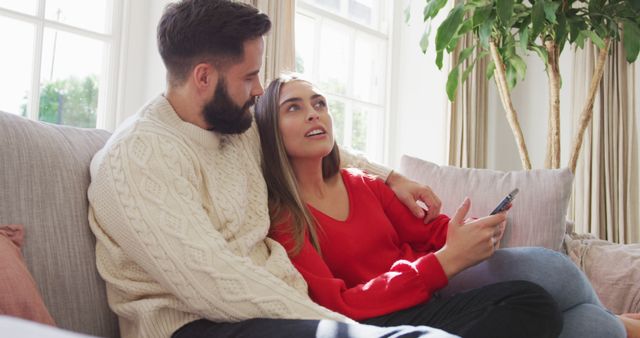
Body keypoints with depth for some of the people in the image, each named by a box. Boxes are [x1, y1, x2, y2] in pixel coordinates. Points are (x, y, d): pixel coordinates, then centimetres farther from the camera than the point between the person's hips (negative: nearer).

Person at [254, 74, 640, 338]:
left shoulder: (363, 185, 12)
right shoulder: (279, 219, -9)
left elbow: (429, 231, 10)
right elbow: (337, 305, -18)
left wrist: (472, 232, -15)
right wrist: (446, 261, -26)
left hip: (430, 293, 6)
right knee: (547, 267, -19)